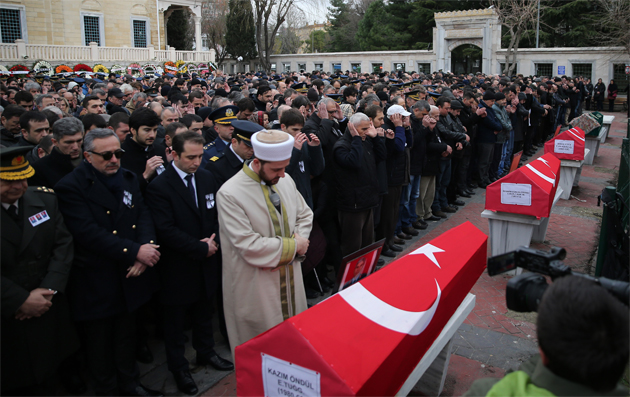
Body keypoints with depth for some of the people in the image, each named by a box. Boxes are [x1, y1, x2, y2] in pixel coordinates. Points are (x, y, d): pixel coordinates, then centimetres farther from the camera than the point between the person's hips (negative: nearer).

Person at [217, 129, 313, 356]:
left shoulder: (285, 181, 2)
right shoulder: (230, 194, -21)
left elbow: (304, 215, 13)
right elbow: (249, 246, -25)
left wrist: (299, 240, -8)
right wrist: (293, 246, -15)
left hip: (290, 280, 7)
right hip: (255, 291, -6)